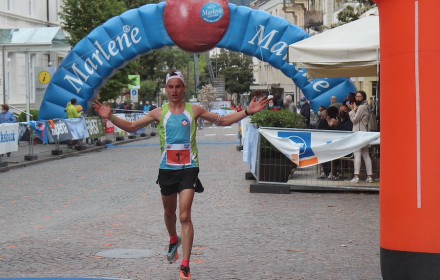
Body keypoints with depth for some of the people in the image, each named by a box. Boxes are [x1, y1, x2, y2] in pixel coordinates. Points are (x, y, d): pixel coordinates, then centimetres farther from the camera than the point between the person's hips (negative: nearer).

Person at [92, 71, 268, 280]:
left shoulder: (194, 110, 3)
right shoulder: (159, 113, 4)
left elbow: (223, 121, 9)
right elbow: (131, 127, 6)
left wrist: (247, 112, -1)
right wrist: (110, 117, -8)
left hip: (188, 168, -2)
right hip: (167, 168, 2)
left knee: (185, 216, -11)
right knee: (169, 211, 19)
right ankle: (174, 241, 51)